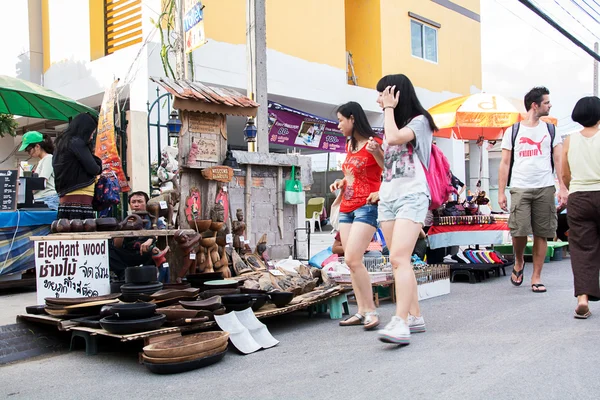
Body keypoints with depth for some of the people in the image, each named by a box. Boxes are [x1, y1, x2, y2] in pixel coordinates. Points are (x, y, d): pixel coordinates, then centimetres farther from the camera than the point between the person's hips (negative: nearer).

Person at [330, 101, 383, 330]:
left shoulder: (373, 142, -8)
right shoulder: (349, 145, 16)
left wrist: (376, 152, -27)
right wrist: (341, 182, 12)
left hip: (366, 207, -8)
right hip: (347, 208, 9)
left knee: (353, 259, -17)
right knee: (351, 262, 5)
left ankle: (371, 310, -7)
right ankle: (362, 311, 10)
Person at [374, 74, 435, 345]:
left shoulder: (419, 121, -2)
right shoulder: (391, 125, 21)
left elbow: (395, 138, -22)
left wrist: (390, 108, -7)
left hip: (412, 196, -8)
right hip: (387, 198, 8)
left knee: (399, 258, -21)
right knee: (400, 261, 5)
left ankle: (401, 324, -26)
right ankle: (415, 317, 13)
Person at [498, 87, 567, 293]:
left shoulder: (550, 130, 12)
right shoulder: (512, 131, 7)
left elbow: (559, 160, 6)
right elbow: (505, 163, 6)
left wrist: (563, 187, -7)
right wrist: (501, 192, -1)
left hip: (545, 189, 2)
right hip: (520, 188, -2)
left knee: (541, 234, 2)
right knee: (519, 230, -12)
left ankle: (536, 277, 13)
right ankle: (519, 262, 18)